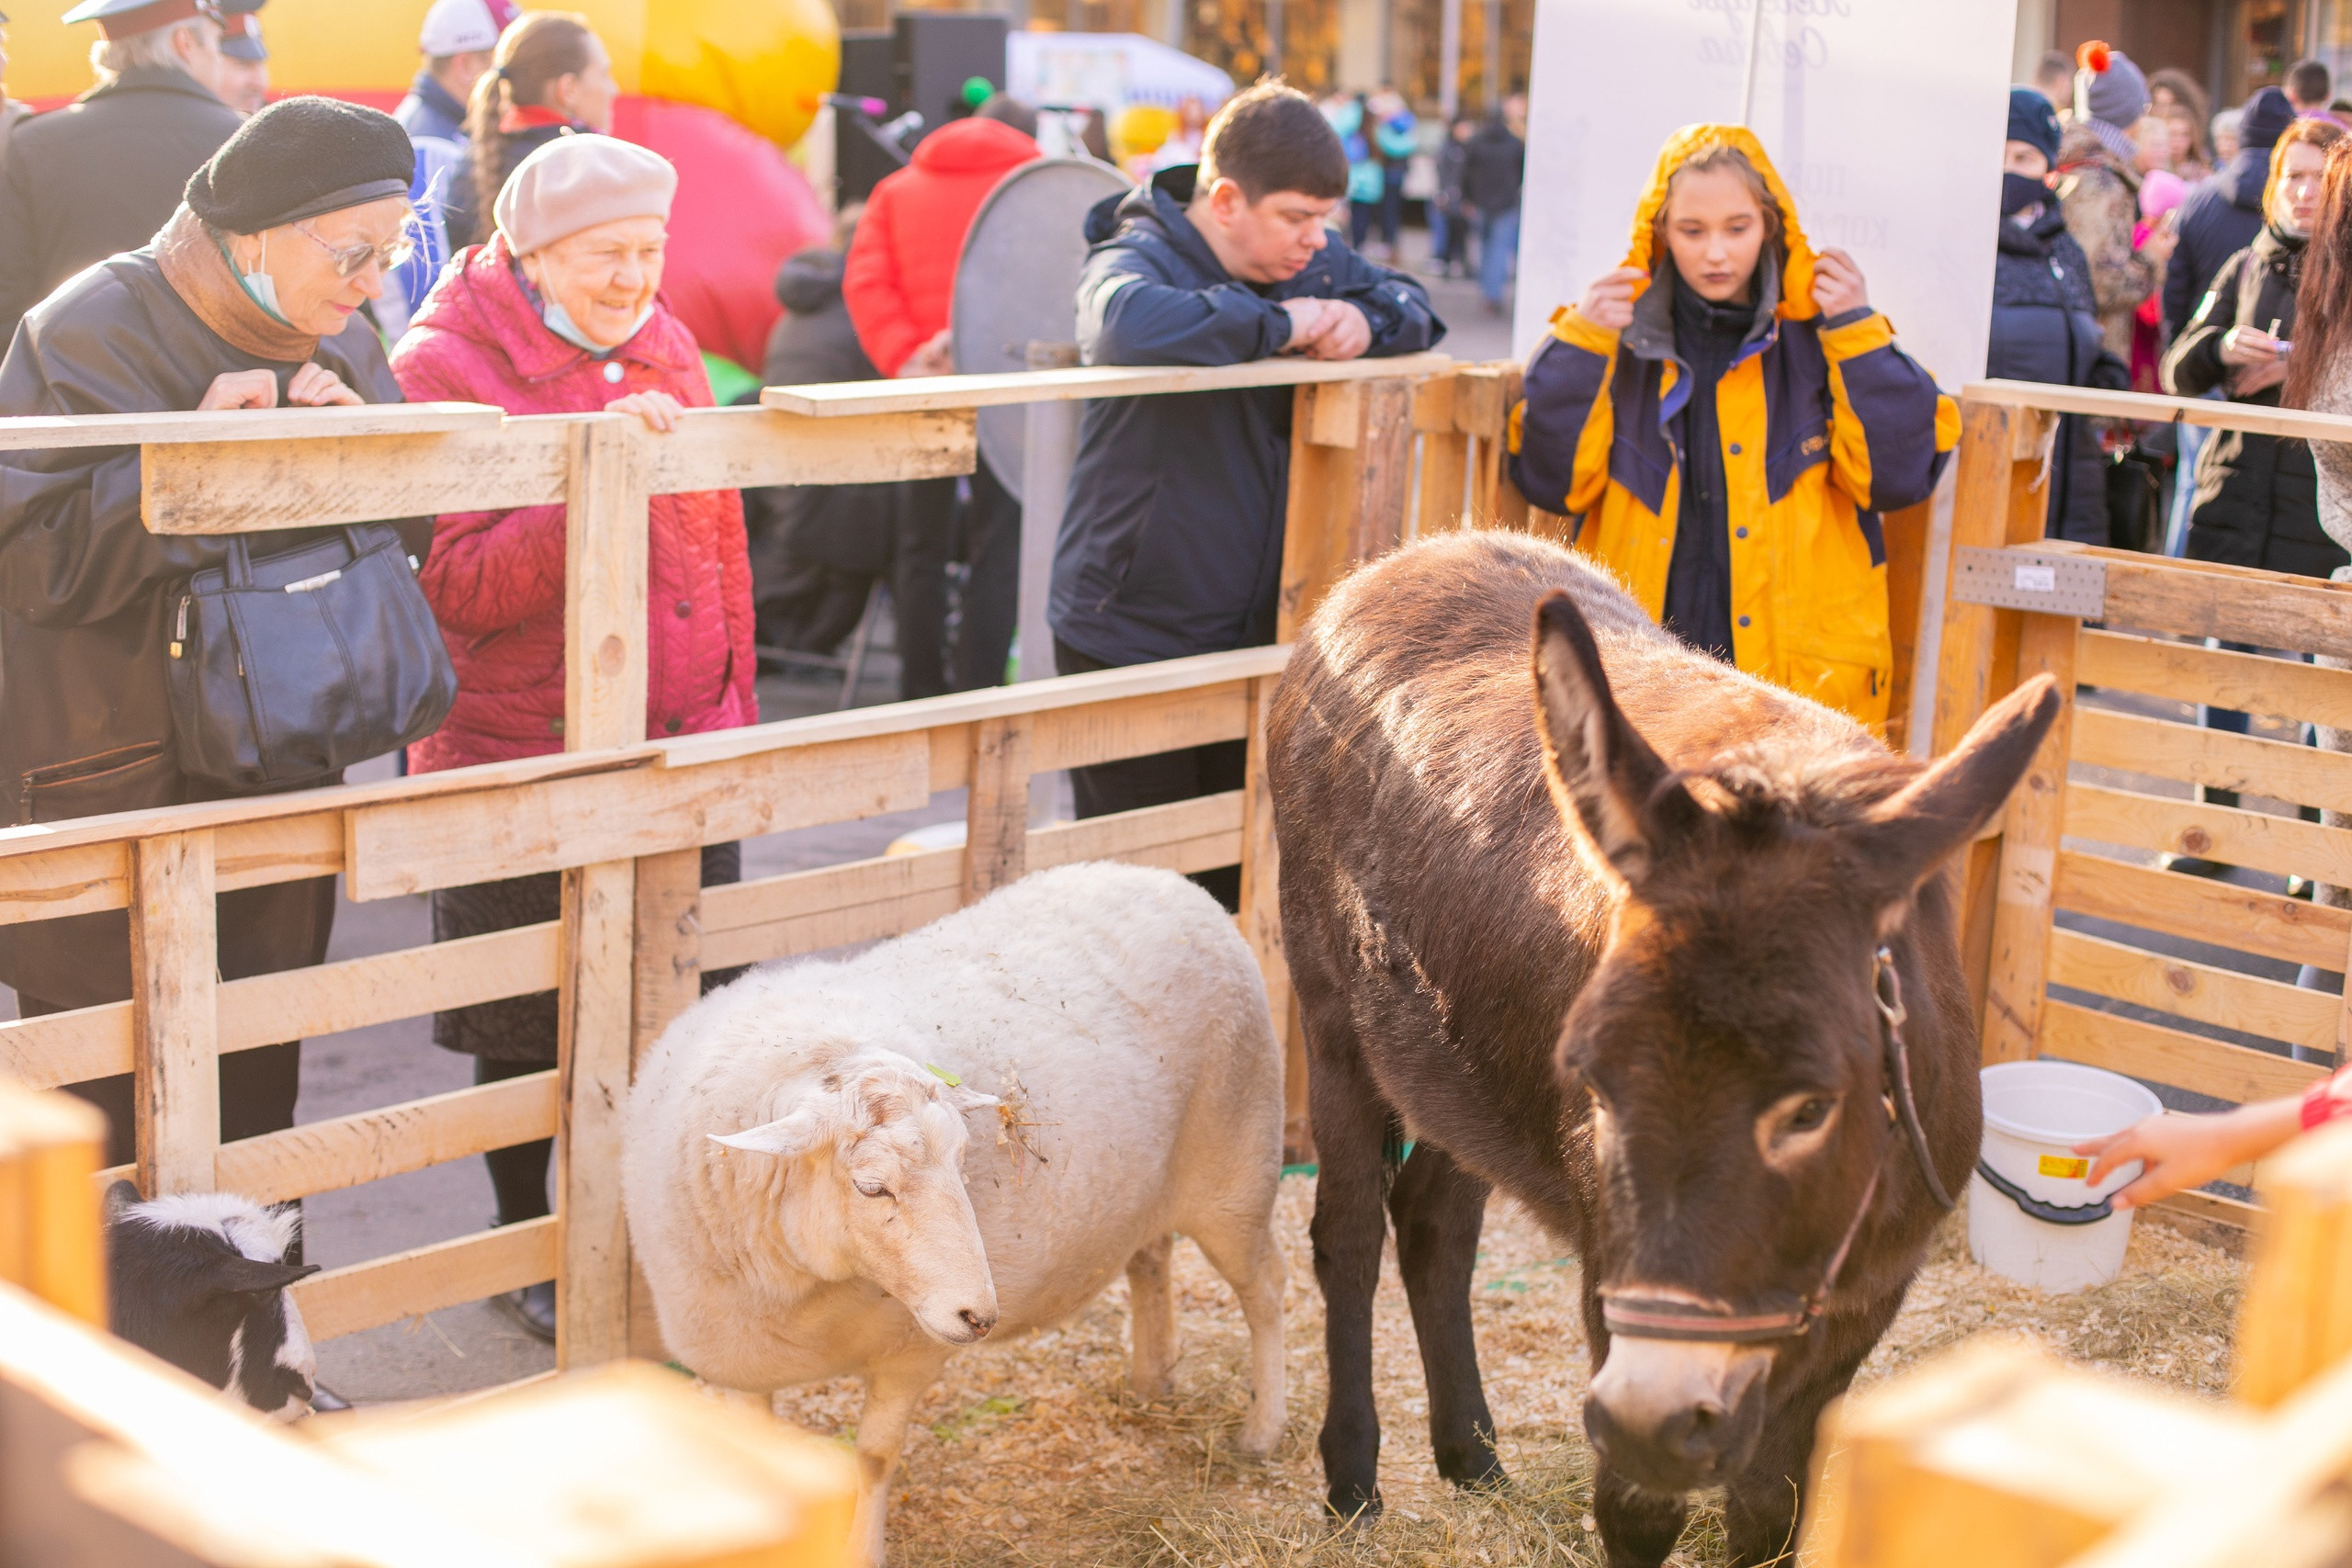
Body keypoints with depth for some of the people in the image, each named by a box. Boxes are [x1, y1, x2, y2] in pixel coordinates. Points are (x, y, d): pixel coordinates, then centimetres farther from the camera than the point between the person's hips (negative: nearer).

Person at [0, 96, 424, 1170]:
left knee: (260, 1091, 14)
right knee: (114, 1110, -1)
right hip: (115, 788, -6)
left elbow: (413, 539, 10)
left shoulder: (337, 343, 8)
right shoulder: (95, 332, -12)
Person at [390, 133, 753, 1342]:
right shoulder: (444, 367, -10)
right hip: (521, 760, -5)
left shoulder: (664, 348, 9)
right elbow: (455, 587, -18)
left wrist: (732, 704, 16)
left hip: (683, 754, 5)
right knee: (533, 1036, 8)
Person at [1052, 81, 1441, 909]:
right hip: (1127, 640, -7)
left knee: (1239, 875, 12)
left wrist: (1364, 320, -9)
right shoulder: (1137, 257, -15)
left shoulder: (1307, 260, 7)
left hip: (1251, 631, 7)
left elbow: (1415, 305, 16)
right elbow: (1129, 321, -39)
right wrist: (1278, 324, -27)